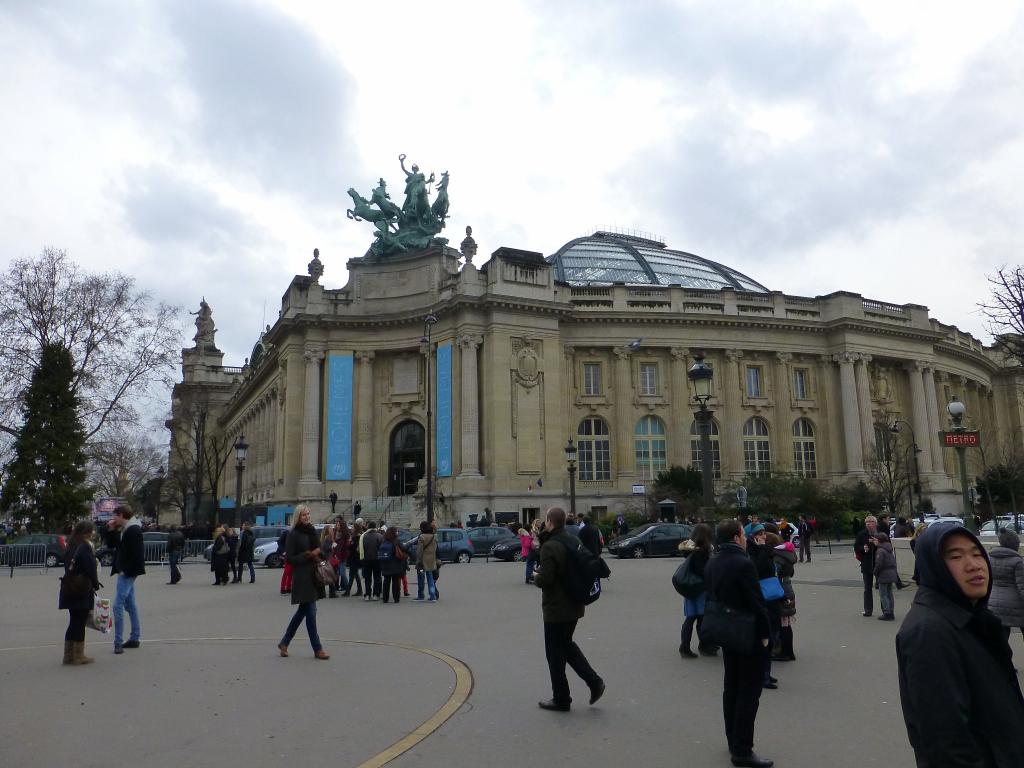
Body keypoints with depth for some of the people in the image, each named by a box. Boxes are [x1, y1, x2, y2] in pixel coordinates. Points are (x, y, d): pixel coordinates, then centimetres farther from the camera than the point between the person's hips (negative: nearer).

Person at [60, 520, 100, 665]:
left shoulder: (71, 547, 11)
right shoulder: (85, 548, -15)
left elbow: (68, 567, 14)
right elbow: (91, 569, -18)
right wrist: (95, 585, -3)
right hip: (82, 591, -8)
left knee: (74, 622, 15)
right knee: (80, 623, 1)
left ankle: (68, 655, 21)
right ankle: (78, 656, 9)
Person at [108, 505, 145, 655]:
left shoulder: (134, 530, -16)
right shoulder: (124, 530, 14)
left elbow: (137, 553, -22)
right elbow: (113, 544, 22)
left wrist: (126, 570, -20)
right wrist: (111, 530, 9)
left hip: (128, 573, -10)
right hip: (124, 571, 10)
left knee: (118, 605, -12)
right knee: (130, 604, 14)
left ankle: (118, 642, -9)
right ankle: (135, 638, 21)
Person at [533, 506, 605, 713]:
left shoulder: (550, 547, -22)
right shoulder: (575, 542, 5)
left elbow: (545, 579, -27)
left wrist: (536, 577, -4)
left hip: (556, 609, -8)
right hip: (574, 606, 8)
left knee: (555, 653, 6)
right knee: (566, 644, 24)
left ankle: (561, 699, 17)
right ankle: (594, 681, 15)